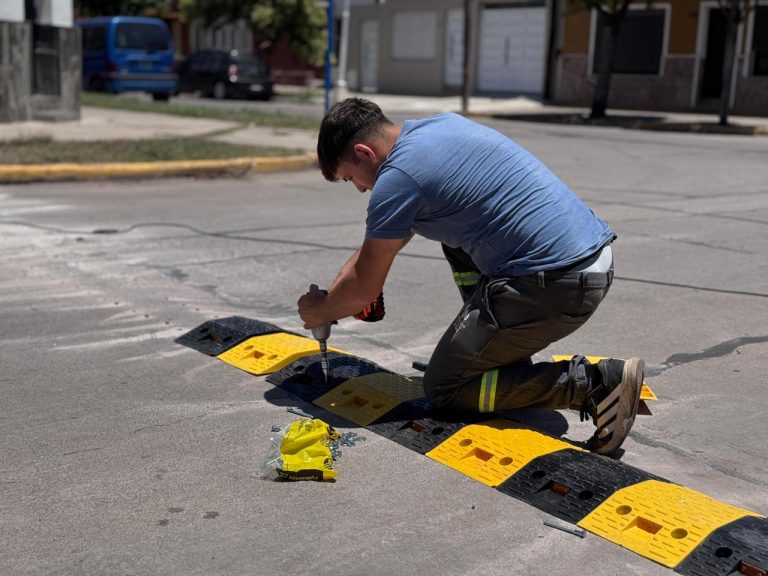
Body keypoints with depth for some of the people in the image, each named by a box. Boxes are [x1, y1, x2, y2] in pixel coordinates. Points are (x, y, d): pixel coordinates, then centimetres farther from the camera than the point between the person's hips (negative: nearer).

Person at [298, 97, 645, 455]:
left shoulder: (397, 177, -10)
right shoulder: (438, 125, 17)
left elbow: (364, 291, -1)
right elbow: (384, 237, 29)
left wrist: (318, 312, 20)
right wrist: (331, 295, 31)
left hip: (554, 286, -9)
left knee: (442, 388, 6)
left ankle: (591, 384, -6)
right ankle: (494, 350, 24)